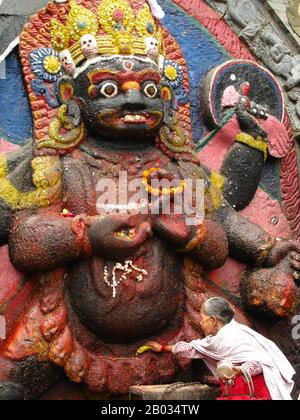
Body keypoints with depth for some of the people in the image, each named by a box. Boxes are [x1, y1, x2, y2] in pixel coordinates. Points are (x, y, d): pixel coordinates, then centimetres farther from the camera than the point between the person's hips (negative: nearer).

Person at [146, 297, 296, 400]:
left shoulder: (233, 337, -20)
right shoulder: (219, 337, 7)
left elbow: (264, 359, -20)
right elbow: (194, 348, 19)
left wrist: (241, 370, -34)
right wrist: (163, 348, 28)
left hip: (254, 392, -8)